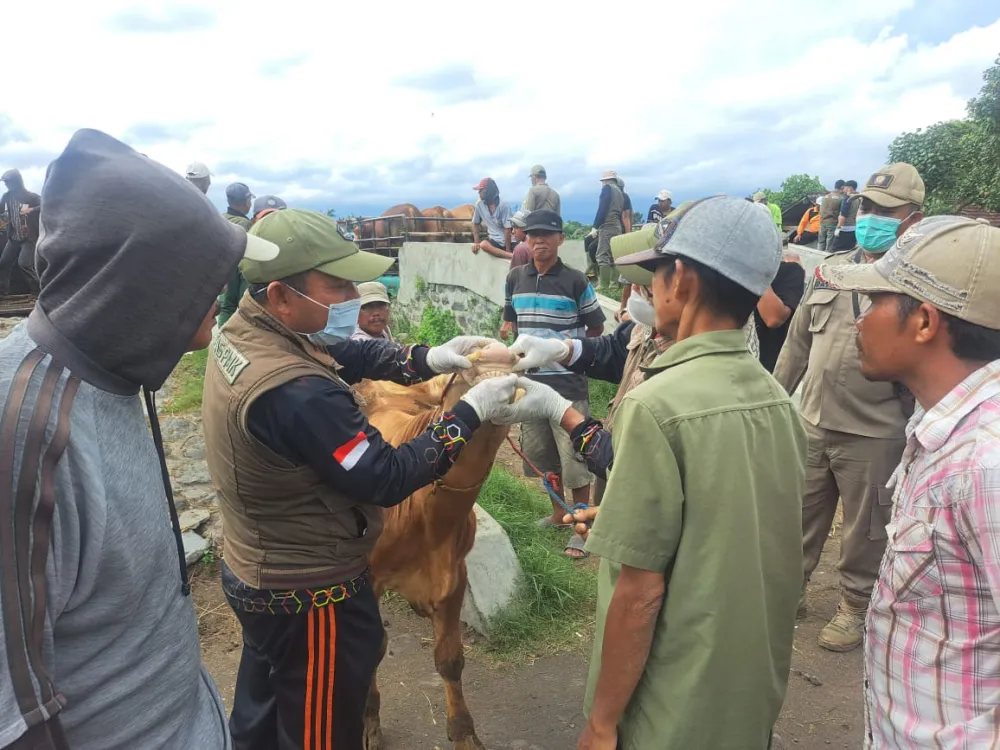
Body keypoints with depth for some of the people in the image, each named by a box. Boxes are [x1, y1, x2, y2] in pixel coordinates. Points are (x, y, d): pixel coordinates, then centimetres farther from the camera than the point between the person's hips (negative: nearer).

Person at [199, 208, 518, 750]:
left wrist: (428, 359, -9)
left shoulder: (243, 331, -6)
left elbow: (345, 354, 3)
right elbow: (387, 479, -29)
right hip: (307, 595, -9)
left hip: (259, 574, 9)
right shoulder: (294, 393, -36)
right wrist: (471, 412, -21)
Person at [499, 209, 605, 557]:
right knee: (540, 452, 16)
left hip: (568, 383, -5)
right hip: (530, 380, 5)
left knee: (574, 457, -2)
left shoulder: (575, 280, -7)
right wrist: (508, 328, -3)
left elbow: (596, 327, 2)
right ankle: (558, 514, 35)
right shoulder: (515, 278, 5)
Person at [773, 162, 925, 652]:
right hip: (811, 422, 5)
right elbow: (798, 342, 12)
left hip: (873, 435, -4)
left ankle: (856, 607, 32)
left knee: (864, 530, 12)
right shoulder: (830, 269, 6)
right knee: (799, 517, 17)